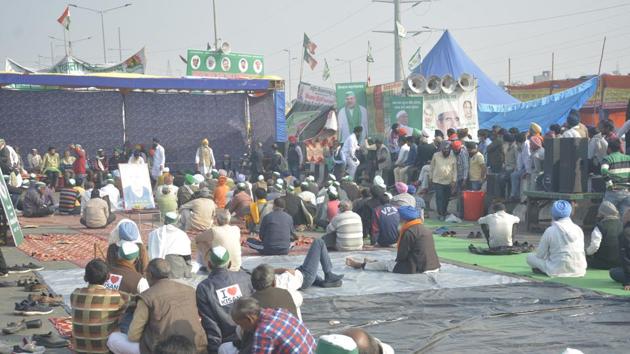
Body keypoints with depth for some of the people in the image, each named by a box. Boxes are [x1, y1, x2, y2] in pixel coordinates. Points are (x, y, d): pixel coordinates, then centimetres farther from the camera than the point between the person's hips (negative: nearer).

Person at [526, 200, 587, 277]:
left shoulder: (550, 231, -9)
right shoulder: (578, 229, 3)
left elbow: (540, 255, -2)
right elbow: (582, 250, 15)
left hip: (558, 271, -5)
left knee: (530, 256, 9)